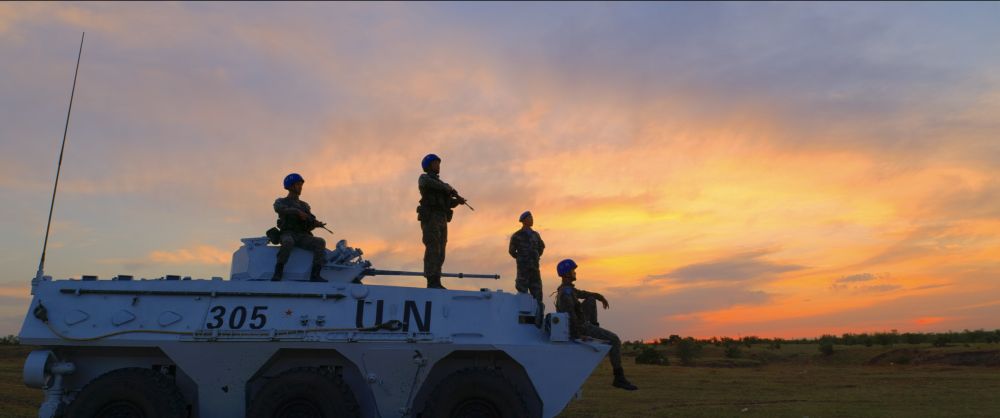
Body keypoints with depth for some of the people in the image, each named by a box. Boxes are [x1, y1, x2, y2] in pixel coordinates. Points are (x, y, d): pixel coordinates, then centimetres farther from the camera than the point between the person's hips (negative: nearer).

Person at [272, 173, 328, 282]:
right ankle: (278, 273, -35)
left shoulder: (305, 206, 27)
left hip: (303, 236, 3)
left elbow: (308, 226, 15)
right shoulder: (280, 201, 16)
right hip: (288, 234, -3)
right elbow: (279, 209, -12)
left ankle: (315, 275, -36)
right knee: (288, 242, -40)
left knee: (320, 242, -27)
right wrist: (297, 211, -26)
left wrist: (316, 224, -9)